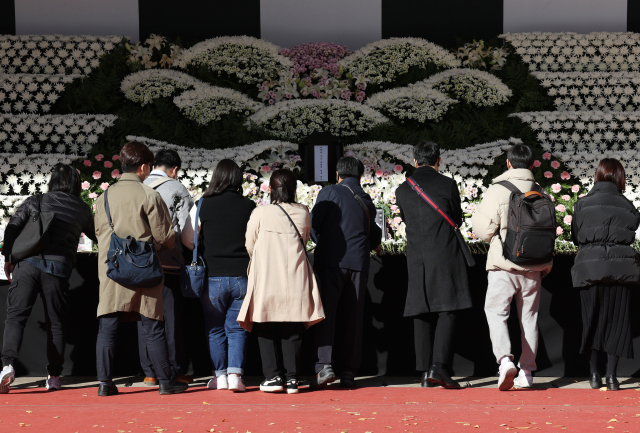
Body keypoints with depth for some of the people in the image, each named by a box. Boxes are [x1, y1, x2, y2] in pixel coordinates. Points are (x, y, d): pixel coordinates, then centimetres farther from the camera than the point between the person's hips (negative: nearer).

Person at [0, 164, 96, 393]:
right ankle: (54, 376, 11)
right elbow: (96, 235, 32)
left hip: (27, 263, 0)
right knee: (55, 322, 9)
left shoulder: (35, 201, 12)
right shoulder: (82, 209, 15)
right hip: (58, 267, 0)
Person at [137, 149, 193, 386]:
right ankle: (176, 371, 6)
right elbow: (186, 229, -4)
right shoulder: (177, 189, -2)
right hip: (168, 260, -3)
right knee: (172, 318, 3)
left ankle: (149, 373, 9)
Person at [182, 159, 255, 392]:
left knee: (215, 329, 11)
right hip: (242, 276, 1)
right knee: (237, 328, 8)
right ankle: (235, 375, -1)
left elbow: (187, 240, 4)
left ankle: (220, 375, 10)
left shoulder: (202, 206, -4)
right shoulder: (250, 207, -3)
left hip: (213, 275, 0)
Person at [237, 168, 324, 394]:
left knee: (266, 328, 7)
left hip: (267, 279, -2)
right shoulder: (303, 213, 0)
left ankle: (273, 376, 3)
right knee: (293, 329, 7)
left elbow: (249, 246, 3)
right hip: (296, 279, 2)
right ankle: (291, 378, 6)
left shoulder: (260, 213, -7)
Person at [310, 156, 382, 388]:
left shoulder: (329, 192, 2)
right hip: (358, 263, 4)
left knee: (325, 314, -5)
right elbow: (375, 238, 22)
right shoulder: (367, 200, 16)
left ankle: (324, 365, -18)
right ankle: (348, 371, 5)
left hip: (330, 261, -4)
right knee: (352, 317, 6)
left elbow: (314, 225, -2)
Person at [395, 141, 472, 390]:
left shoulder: (402, 190, 7)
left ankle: (425, 371, 7)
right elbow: (457, 220, 7)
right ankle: (439, 367, -14)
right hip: (444, 255, -4)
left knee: (421, 315, 7)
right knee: (448, 311, -2)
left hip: (416, 257, 4)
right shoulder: (447, 184, -4)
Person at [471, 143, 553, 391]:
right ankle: (526, 372, 12)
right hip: (533, 266, 4)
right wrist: (547, 262, 23)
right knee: (529, 316, 10)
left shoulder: (497, 190, -9)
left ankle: (504, 359, -17)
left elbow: (484, 229, -8)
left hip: (504, 263, -4)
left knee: (496, 311, 4)